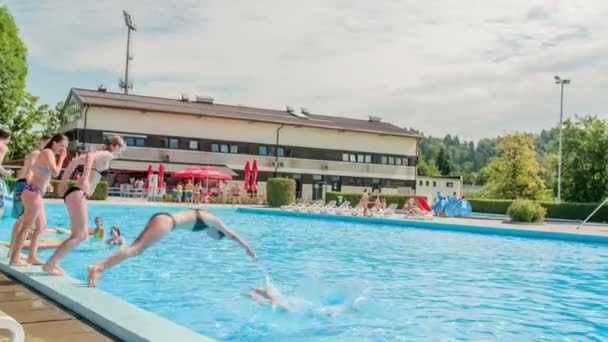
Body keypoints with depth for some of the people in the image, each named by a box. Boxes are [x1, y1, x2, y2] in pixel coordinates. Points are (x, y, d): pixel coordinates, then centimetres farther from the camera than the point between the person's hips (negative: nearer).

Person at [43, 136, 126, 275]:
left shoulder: (100, 155, 21)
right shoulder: (107, 155, -5)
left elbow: (75, 161, 22)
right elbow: (90, 156, -26)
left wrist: (64, 181, 24)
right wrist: (85, 179, -37)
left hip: (75, 194, 10)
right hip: (78, 195, -10)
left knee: (83, 235, 14)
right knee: (79, 236, -5)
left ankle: (53, 262, 14)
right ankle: (49, 265, -5)